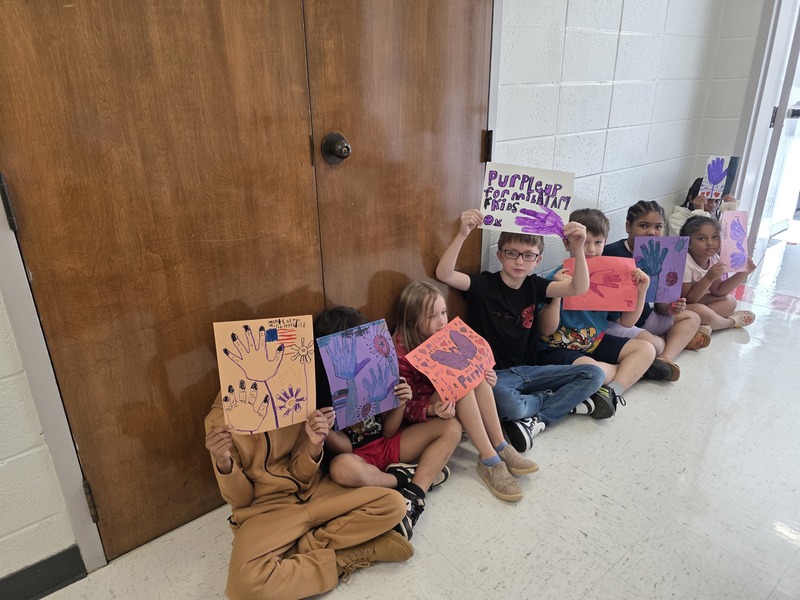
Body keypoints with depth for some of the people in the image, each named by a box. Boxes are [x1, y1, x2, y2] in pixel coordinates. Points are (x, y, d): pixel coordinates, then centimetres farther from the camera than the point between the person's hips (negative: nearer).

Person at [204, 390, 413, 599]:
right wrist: (224, 463, -26)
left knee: (393, 504, -16)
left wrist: (315, 444, -21)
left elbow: (300, 476, 0)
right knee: (245, 583, -35)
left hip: (310, 492, 3)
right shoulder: (220, 419, -11)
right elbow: (240, 499, -6)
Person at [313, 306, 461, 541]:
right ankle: (413, 475, -13)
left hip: (386, 443, 6)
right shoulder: (322, 389, -15)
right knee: (342, 468, -41)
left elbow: (388, 432, 3)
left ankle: (414, 496, -22)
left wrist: (400, 405, -17)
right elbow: (344, 449, -12)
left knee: (451, 427, -6)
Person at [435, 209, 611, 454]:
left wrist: (579, 247, -25)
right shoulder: (484, 284, -8)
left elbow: (579, 288, -10)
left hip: (528, 370, 5)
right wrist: (463, 233, -37)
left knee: (594, 375, -6)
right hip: (493, 375, -5)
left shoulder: (534, 286, 4)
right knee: (511, 406, -38)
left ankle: (537, 421, -11)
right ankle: (569, 402, -7)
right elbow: (444, 275, -25)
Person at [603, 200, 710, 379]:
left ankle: (667, 356, -12)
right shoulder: (612, 253, -17)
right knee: (651, 344, -33)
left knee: (692, 317, 13)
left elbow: (659, 298, 10)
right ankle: (682, 339, 2)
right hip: (614, 321, -9)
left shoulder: (658, 255, 7)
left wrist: (669, 308, -12)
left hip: (643, 318, 10)